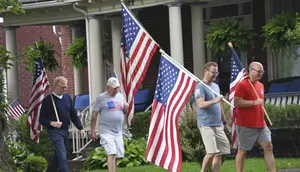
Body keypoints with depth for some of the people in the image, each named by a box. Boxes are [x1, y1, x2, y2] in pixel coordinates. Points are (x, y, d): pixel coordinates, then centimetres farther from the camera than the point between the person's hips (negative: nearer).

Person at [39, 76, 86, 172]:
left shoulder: (67, 98, 11)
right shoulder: (48, 100, -8)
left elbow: (73, 115, 16)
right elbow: (42, 119, -7)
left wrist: (80, 128, 8)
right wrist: (51, 123, -25)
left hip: (65, 131, 7)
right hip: (55, 131, -7)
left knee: (58, 156, 15)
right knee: (62, 158, -15)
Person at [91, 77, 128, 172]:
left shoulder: (120, 96, 13)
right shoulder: (101, 98, -4)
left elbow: (124, 113, 22)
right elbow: (94, 115, -3)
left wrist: (126, 108, -1)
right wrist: (93, 130, -5)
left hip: (118, 131, 6)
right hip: (106, 131, -6)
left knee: (117, 155, 8)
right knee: (111, 154, -18)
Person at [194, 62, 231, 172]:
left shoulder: (216, 86, 19)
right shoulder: (200, 87, -7)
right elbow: (201, 104, -21)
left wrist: (224, 122, 25)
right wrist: (215, 101, -32)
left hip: (218, 125, 8)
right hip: (206, 125, -8)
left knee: (219, 153, 3)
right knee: (211, 152, -17)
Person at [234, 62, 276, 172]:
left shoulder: (260, 85, 14)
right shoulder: (242, 85, -11)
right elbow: (237, 102, -19)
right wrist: (254, 102, -23)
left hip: (261, 124, 7)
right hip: (246, 125, -7)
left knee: (268, 147, 1)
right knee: (242, 150, 1)